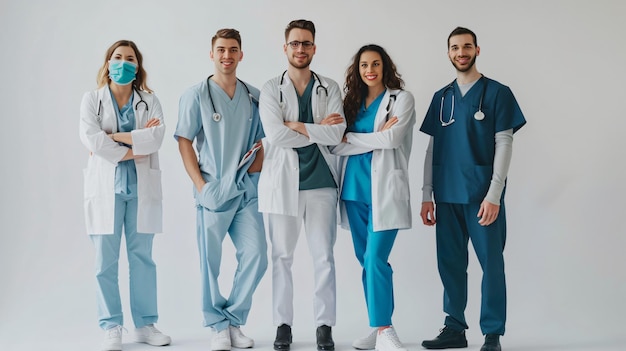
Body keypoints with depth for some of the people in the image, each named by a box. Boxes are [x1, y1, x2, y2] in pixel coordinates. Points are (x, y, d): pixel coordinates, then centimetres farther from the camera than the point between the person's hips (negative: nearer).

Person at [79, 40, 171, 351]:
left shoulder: (149, 101, 9)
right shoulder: (92, 99, 6)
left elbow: (157, 136, -9)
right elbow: (89, 138, -10)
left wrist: (114, 137, -11)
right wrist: (131, 149, -8)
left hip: (142, 187, 1)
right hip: (106, 186, -1)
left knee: (142, 258, 5)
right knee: (106, 261, -1)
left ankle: (145, 324, 12)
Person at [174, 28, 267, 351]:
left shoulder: (254, 96, 10)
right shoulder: (196, 94, 0)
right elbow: (184, 142, -2)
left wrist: (256, 167, 0)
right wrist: (201, 185, -9)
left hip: (247, 190, 3)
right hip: (213, 191, -3)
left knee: (255, 256, -1)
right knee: (210, 261, 1)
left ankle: (234, 321, 15)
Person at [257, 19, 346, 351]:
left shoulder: (330, 88, 7)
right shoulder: (271, 89, 3)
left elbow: (337, 133, -8)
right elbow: (276, 135, -12)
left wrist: (297, 126, -11)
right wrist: (319, 128, -8)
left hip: (321, 181, 1)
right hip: (283, 182, 0)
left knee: (324, 257, 2)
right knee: (281, 257, 6)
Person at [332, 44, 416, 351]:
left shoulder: (401, 98, 2)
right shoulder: (352, 101, 14)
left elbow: (392, 138, -13)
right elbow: (336, 145, 2)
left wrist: (351, 138, -4)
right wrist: (376, 136, -11)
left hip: (384, 189, -5)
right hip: (354, 188, 5)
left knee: (375, 260, -14)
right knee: (366, 261, 8)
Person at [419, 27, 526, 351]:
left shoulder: (497, 93, 0)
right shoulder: (441, 98, 13)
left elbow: (504, 145, -4)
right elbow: (432, 148, 14)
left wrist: (493, 194, -13)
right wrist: (427, 196, 8)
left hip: (482, 196, -4)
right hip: (447, 196, 4)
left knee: (491, 263, -1)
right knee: (450, 263, 8)